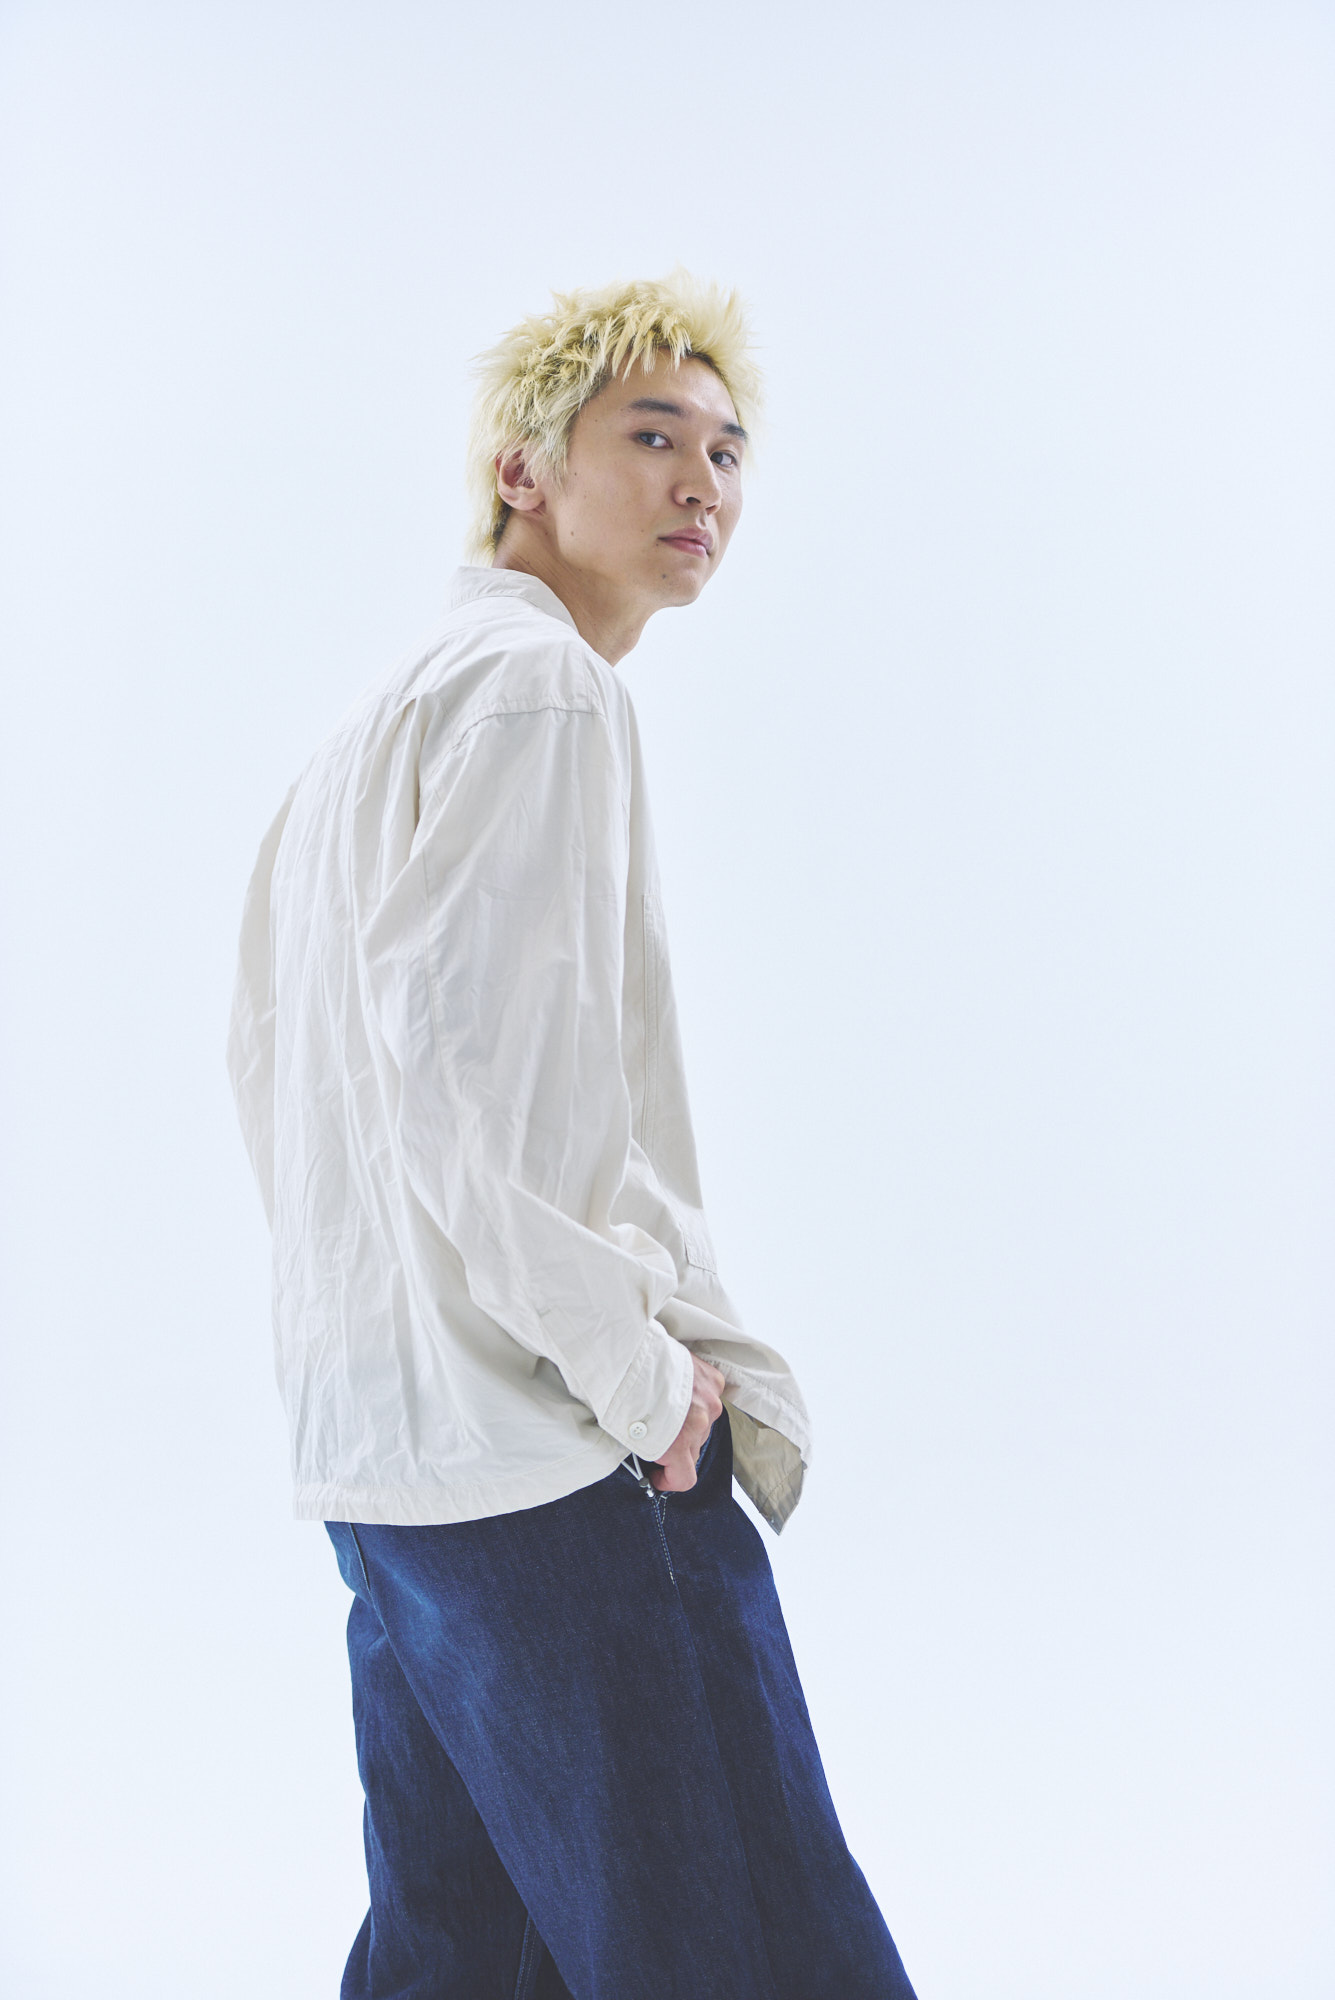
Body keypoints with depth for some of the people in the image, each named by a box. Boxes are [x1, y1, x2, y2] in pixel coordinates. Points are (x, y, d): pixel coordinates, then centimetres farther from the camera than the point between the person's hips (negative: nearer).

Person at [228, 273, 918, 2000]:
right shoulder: (540, 682, -8)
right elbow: (468, 1042, -21)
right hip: (552, 1457, -10)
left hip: (375, 1443, 10)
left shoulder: (385, 710, 22)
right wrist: (638, 1365, -15)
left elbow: (270, 1059, 23)